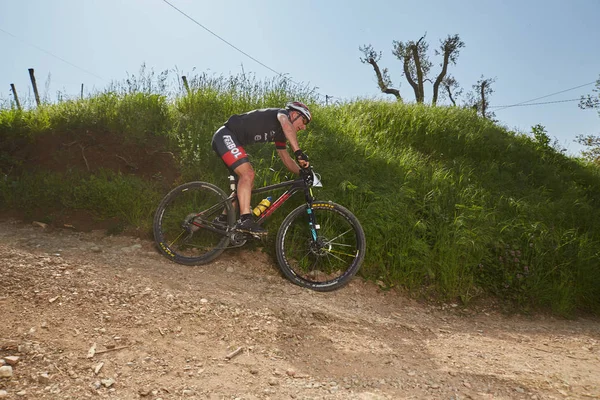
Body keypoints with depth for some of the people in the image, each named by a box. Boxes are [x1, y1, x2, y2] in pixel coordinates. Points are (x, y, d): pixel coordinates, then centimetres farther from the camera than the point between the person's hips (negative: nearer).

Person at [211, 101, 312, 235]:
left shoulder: (280, 133, 17)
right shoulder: (282, 112, -9)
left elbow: (286, 158, 19)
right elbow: (285, 123, -34)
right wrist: (298, 152, -43)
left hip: (233, 140, 10)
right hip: (226, 136, -10)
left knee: (245, 179, 13)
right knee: (248, 174, -23)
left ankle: (225, 218, 21)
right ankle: (245, 220, -27)